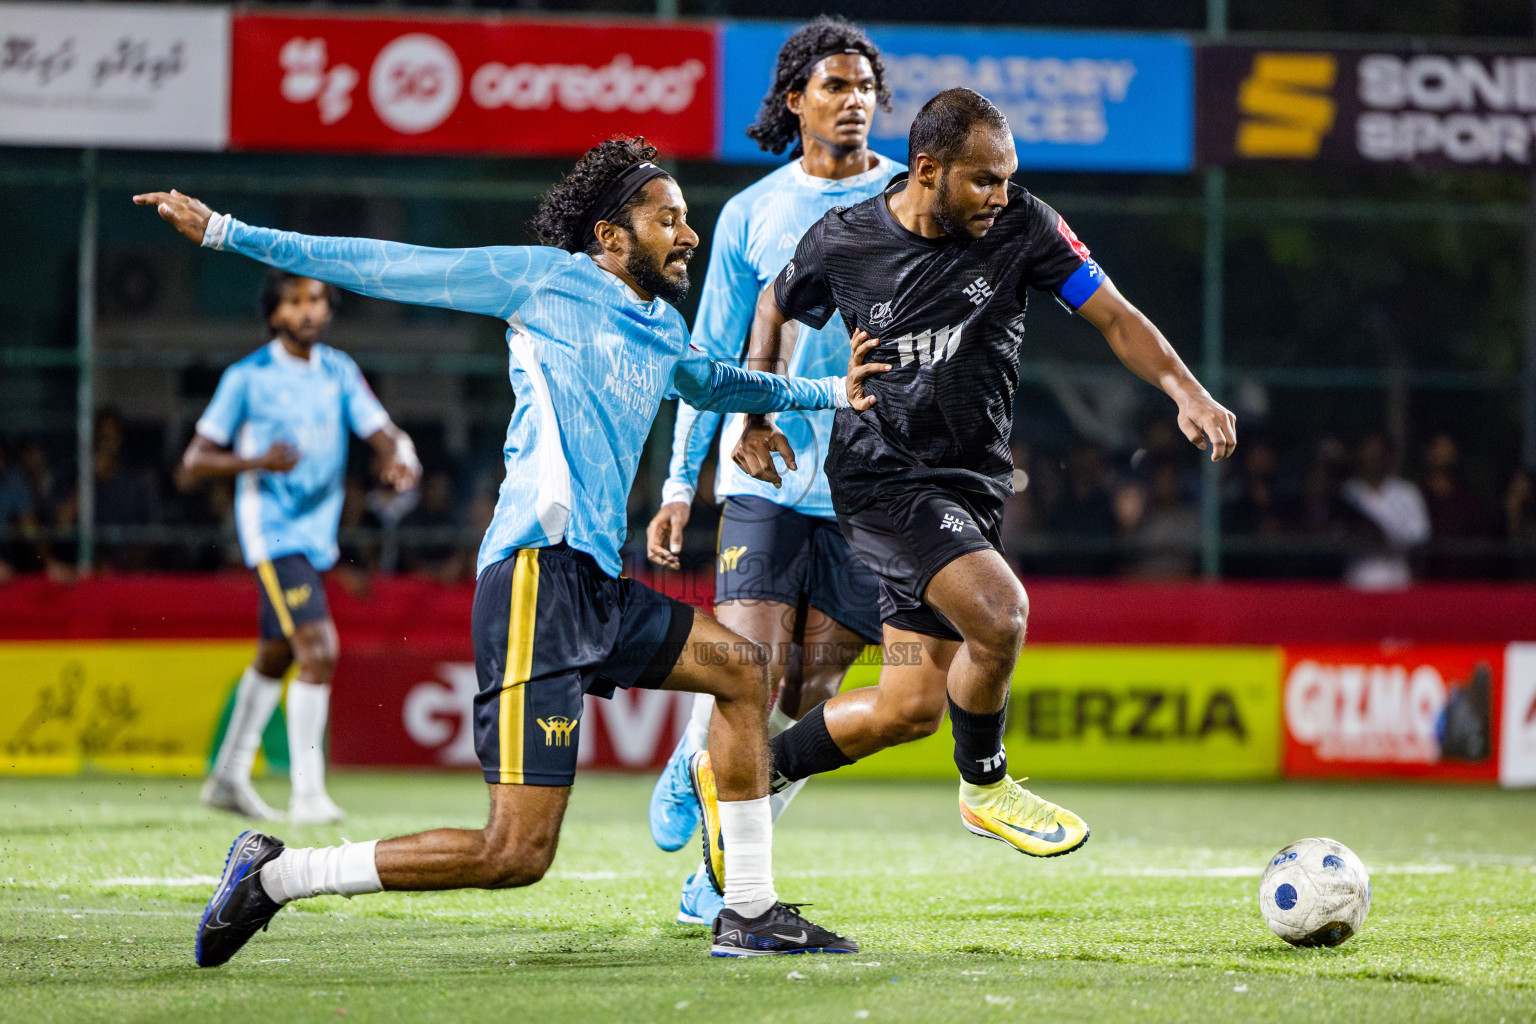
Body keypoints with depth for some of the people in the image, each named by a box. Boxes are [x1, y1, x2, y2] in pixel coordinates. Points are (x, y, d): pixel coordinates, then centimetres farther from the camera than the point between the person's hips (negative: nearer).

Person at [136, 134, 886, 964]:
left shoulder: (661, 331, 23)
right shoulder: (546, 281, 0)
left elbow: (713, 385, 48)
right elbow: (385, 269, 1)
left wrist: (833, 393, 47)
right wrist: (225, 232, 1)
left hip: (599, 586, 9)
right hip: (540, 575, -9)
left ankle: (749, 914, 18)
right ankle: (275, 876, -8)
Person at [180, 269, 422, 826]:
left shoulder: (339, 371, 8)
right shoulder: (247, 377, -7)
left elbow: (382, 430, 0)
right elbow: (194, 461, -7)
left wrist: (401, 459, -24)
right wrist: (258, 461, -24)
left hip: (317, 532, 7)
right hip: (271, 529, -7)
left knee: (275, 656, 18)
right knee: (318, 651, -19)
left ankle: (228, 778, 33)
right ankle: (307, 793, -17)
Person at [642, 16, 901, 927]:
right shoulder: (751, 213, 5)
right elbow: (711, 357, 11)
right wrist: (680, 485, 8)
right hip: (766, 475, 0)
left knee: (807, 701, -1)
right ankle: (692, 762, 21)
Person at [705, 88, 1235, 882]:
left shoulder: (1022, 228, -6)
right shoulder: (842, 243, -9)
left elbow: (1113, 316, -4)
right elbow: (775, 307, 12)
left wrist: (1187, 391, -19)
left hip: (971, 483, 5)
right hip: (882, 479, -5)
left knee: (910, 709, 6)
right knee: (997, 611, -28)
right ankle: (984, 786, -3)